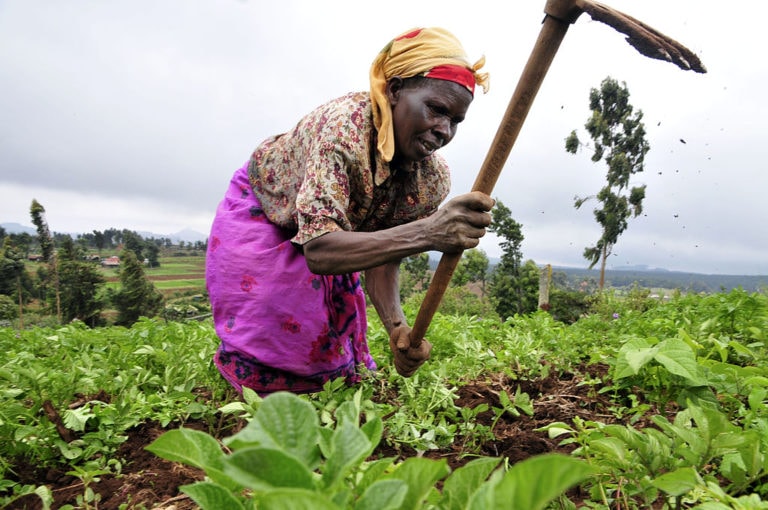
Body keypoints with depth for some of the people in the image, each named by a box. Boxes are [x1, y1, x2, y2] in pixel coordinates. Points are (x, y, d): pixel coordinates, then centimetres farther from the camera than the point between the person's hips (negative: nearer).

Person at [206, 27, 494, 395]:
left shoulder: (433, 180, -23)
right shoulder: (344, 125, -41)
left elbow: (382, 259, -18)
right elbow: (318, 251, -49)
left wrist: (397, 327, -37)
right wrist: (425, 233, -62)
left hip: (327, 230, 5)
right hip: (260, 210, -4)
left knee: (334, 338, 10)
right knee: (267, 337, -3)